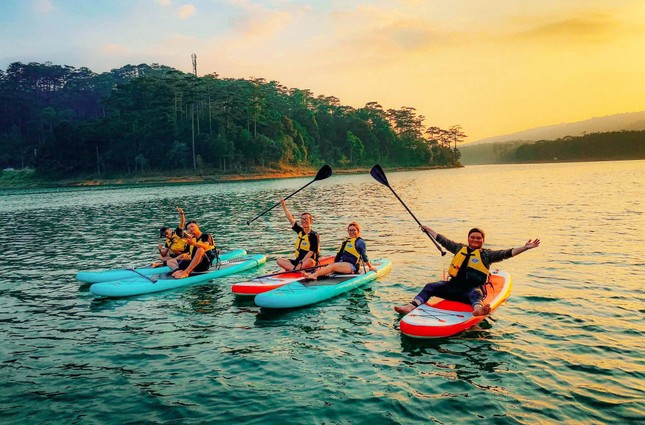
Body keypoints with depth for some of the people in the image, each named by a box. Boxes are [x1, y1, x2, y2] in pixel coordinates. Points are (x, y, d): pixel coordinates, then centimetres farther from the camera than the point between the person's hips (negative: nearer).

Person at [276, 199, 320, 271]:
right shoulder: (300, 231, 10)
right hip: (298, 261, 7)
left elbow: (311, 252, -18)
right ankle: (295, 269, -32)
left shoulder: (314, 236, -10)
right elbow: (291, 219, 10)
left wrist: (301, 263, -27)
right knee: (280, 260, -11)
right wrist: (284, 206, 6)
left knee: (310, 262, -40)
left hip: (309, 262, -7)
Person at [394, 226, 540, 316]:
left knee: (476, 294, -39)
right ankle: (411, 306, -35)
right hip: (454, 285, 4)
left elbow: (506, 253, 0)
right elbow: (443, 241, 28)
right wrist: (428, 229, 35)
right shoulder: (460, 248, 19)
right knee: (430, 287, -17)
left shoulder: (486, 254, 10)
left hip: (473, 288, -4)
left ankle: (478, 309, -74)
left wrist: (525, 248, -12)